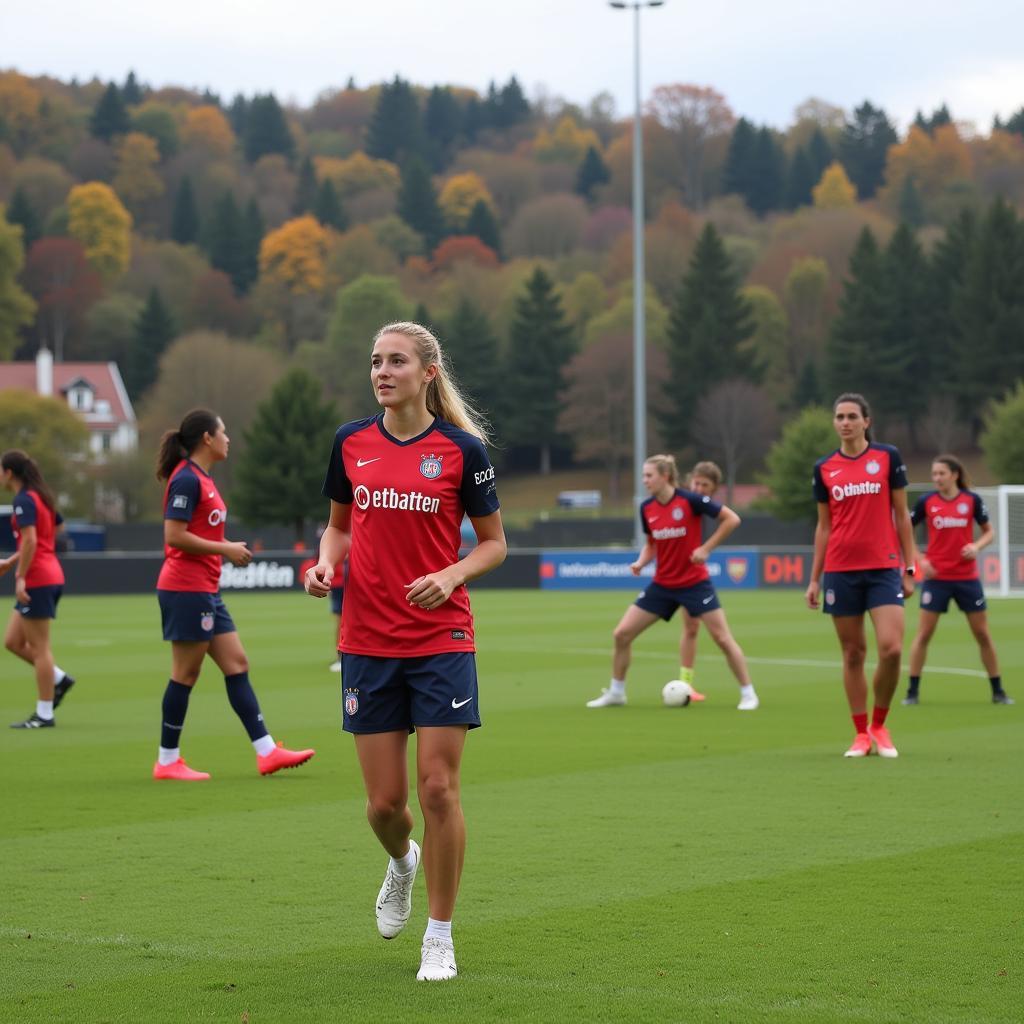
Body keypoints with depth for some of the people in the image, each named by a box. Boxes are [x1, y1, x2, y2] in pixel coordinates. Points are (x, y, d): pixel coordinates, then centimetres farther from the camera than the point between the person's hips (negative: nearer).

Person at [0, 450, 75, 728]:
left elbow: (30, 540, -24)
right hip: (52, 576, 9)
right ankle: (58, 679, 12)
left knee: (39, 647, -3)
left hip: (37, 580, -9)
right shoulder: (42, 497, 15)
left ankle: (44, 714, 1)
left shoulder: (24, 500, -14)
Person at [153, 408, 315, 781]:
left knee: (237, 665, 7)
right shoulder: (187, 480, -14)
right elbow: (174, 536, -21)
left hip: (206, 591, 10)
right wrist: (225, 549, -15)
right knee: (186, 674, -3)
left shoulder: (203, 480, 15)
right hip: (186, 589, -10)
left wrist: (228, 548, 8)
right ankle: (167, 761, 5)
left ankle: (266, 751, 8)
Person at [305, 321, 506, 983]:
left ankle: (440, 936, 9)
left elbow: (494, 542, 4)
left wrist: (453, 575, -15)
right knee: (384, 800, 3)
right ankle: (403, 862, 40)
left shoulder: (462, 449, -4)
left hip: (442, 641, -3)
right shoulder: (351, 443, 5)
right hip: (367, 644, 3)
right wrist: (327, 562, -3)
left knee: (438, 789, -6)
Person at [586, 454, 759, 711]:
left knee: (722, 638, -6)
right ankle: (616, 692, 17)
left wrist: (706, 548, -15)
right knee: (621, 634, 0)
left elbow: (732, 519, -11)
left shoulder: (690, 500, -16)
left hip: (694, 582, -5)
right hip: (662, 584, 5)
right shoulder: (646, 508, 0)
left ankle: (748, 693, 8)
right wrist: (641, 562, -5)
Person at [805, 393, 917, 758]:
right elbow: (823, 526, 12)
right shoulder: (824, 468, 7)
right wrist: (814, 579, 9)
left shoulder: (887, 457, 1)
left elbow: (901, 515, 4)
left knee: (891, 649, -14)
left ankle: (879, 726, 6)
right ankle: (861, 734, 13)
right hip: (841, 571, 2)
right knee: (853, 653, 4)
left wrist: (909, 568, 0)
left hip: (883, 567, -2)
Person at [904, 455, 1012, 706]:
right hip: (936, 577, -1)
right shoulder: (926, 501, -3)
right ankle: (913, 691, 4)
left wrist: (976, 546, -14)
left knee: (982, 634, 5)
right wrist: (919, 559, -8)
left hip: (967, 577, 1)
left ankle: (998, 691, 15)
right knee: (924, 634, -3)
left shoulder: (972, 500, -2)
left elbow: (989, 532, 7)